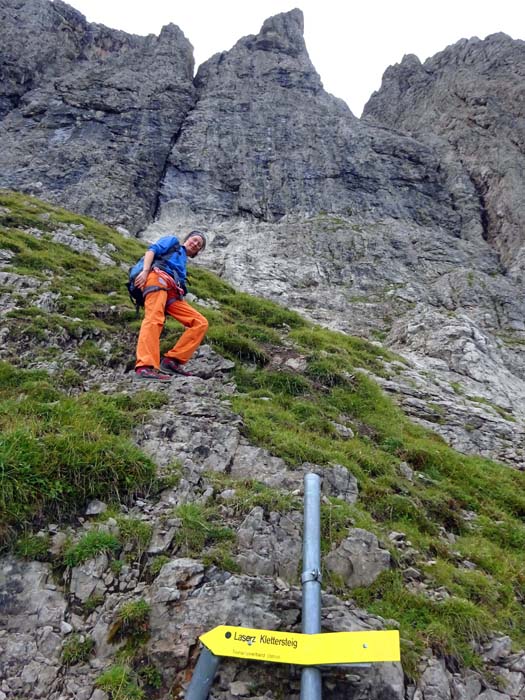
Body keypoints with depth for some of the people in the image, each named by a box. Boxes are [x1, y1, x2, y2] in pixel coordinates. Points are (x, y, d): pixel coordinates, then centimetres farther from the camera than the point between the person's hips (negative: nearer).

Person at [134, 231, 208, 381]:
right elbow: (152, 250, 6)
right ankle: (145, 367, -47)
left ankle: (172, 360, -15)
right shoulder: (173, 241, 24)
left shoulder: (183, 264, 39)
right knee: (154, 319, -29)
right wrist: (145, 270, -11)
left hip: (172, 294, 7)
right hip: (157, 277, -7)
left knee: (201, 322, -4)